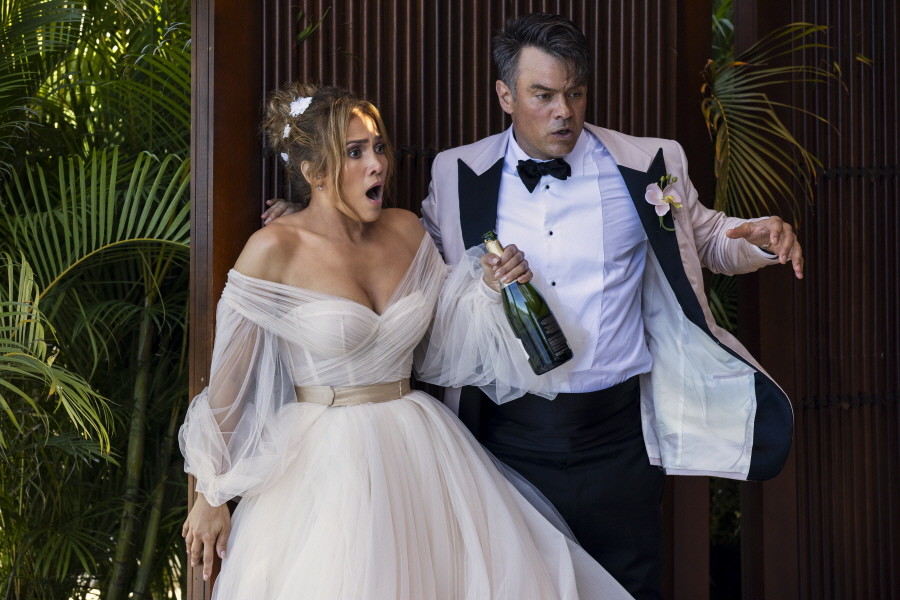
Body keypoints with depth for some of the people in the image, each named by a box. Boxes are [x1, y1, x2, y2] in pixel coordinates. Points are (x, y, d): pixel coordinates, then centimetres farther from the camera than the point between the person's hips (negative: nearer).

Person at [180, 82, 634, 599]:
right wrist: (211, 498, -2)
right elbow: (229, 381, -6)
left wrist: (489, 287, -4)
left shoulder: (408, 232, 4)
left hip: (420, 450, 5)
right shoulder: (275, 250, -12)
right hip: (324, 457, -5)